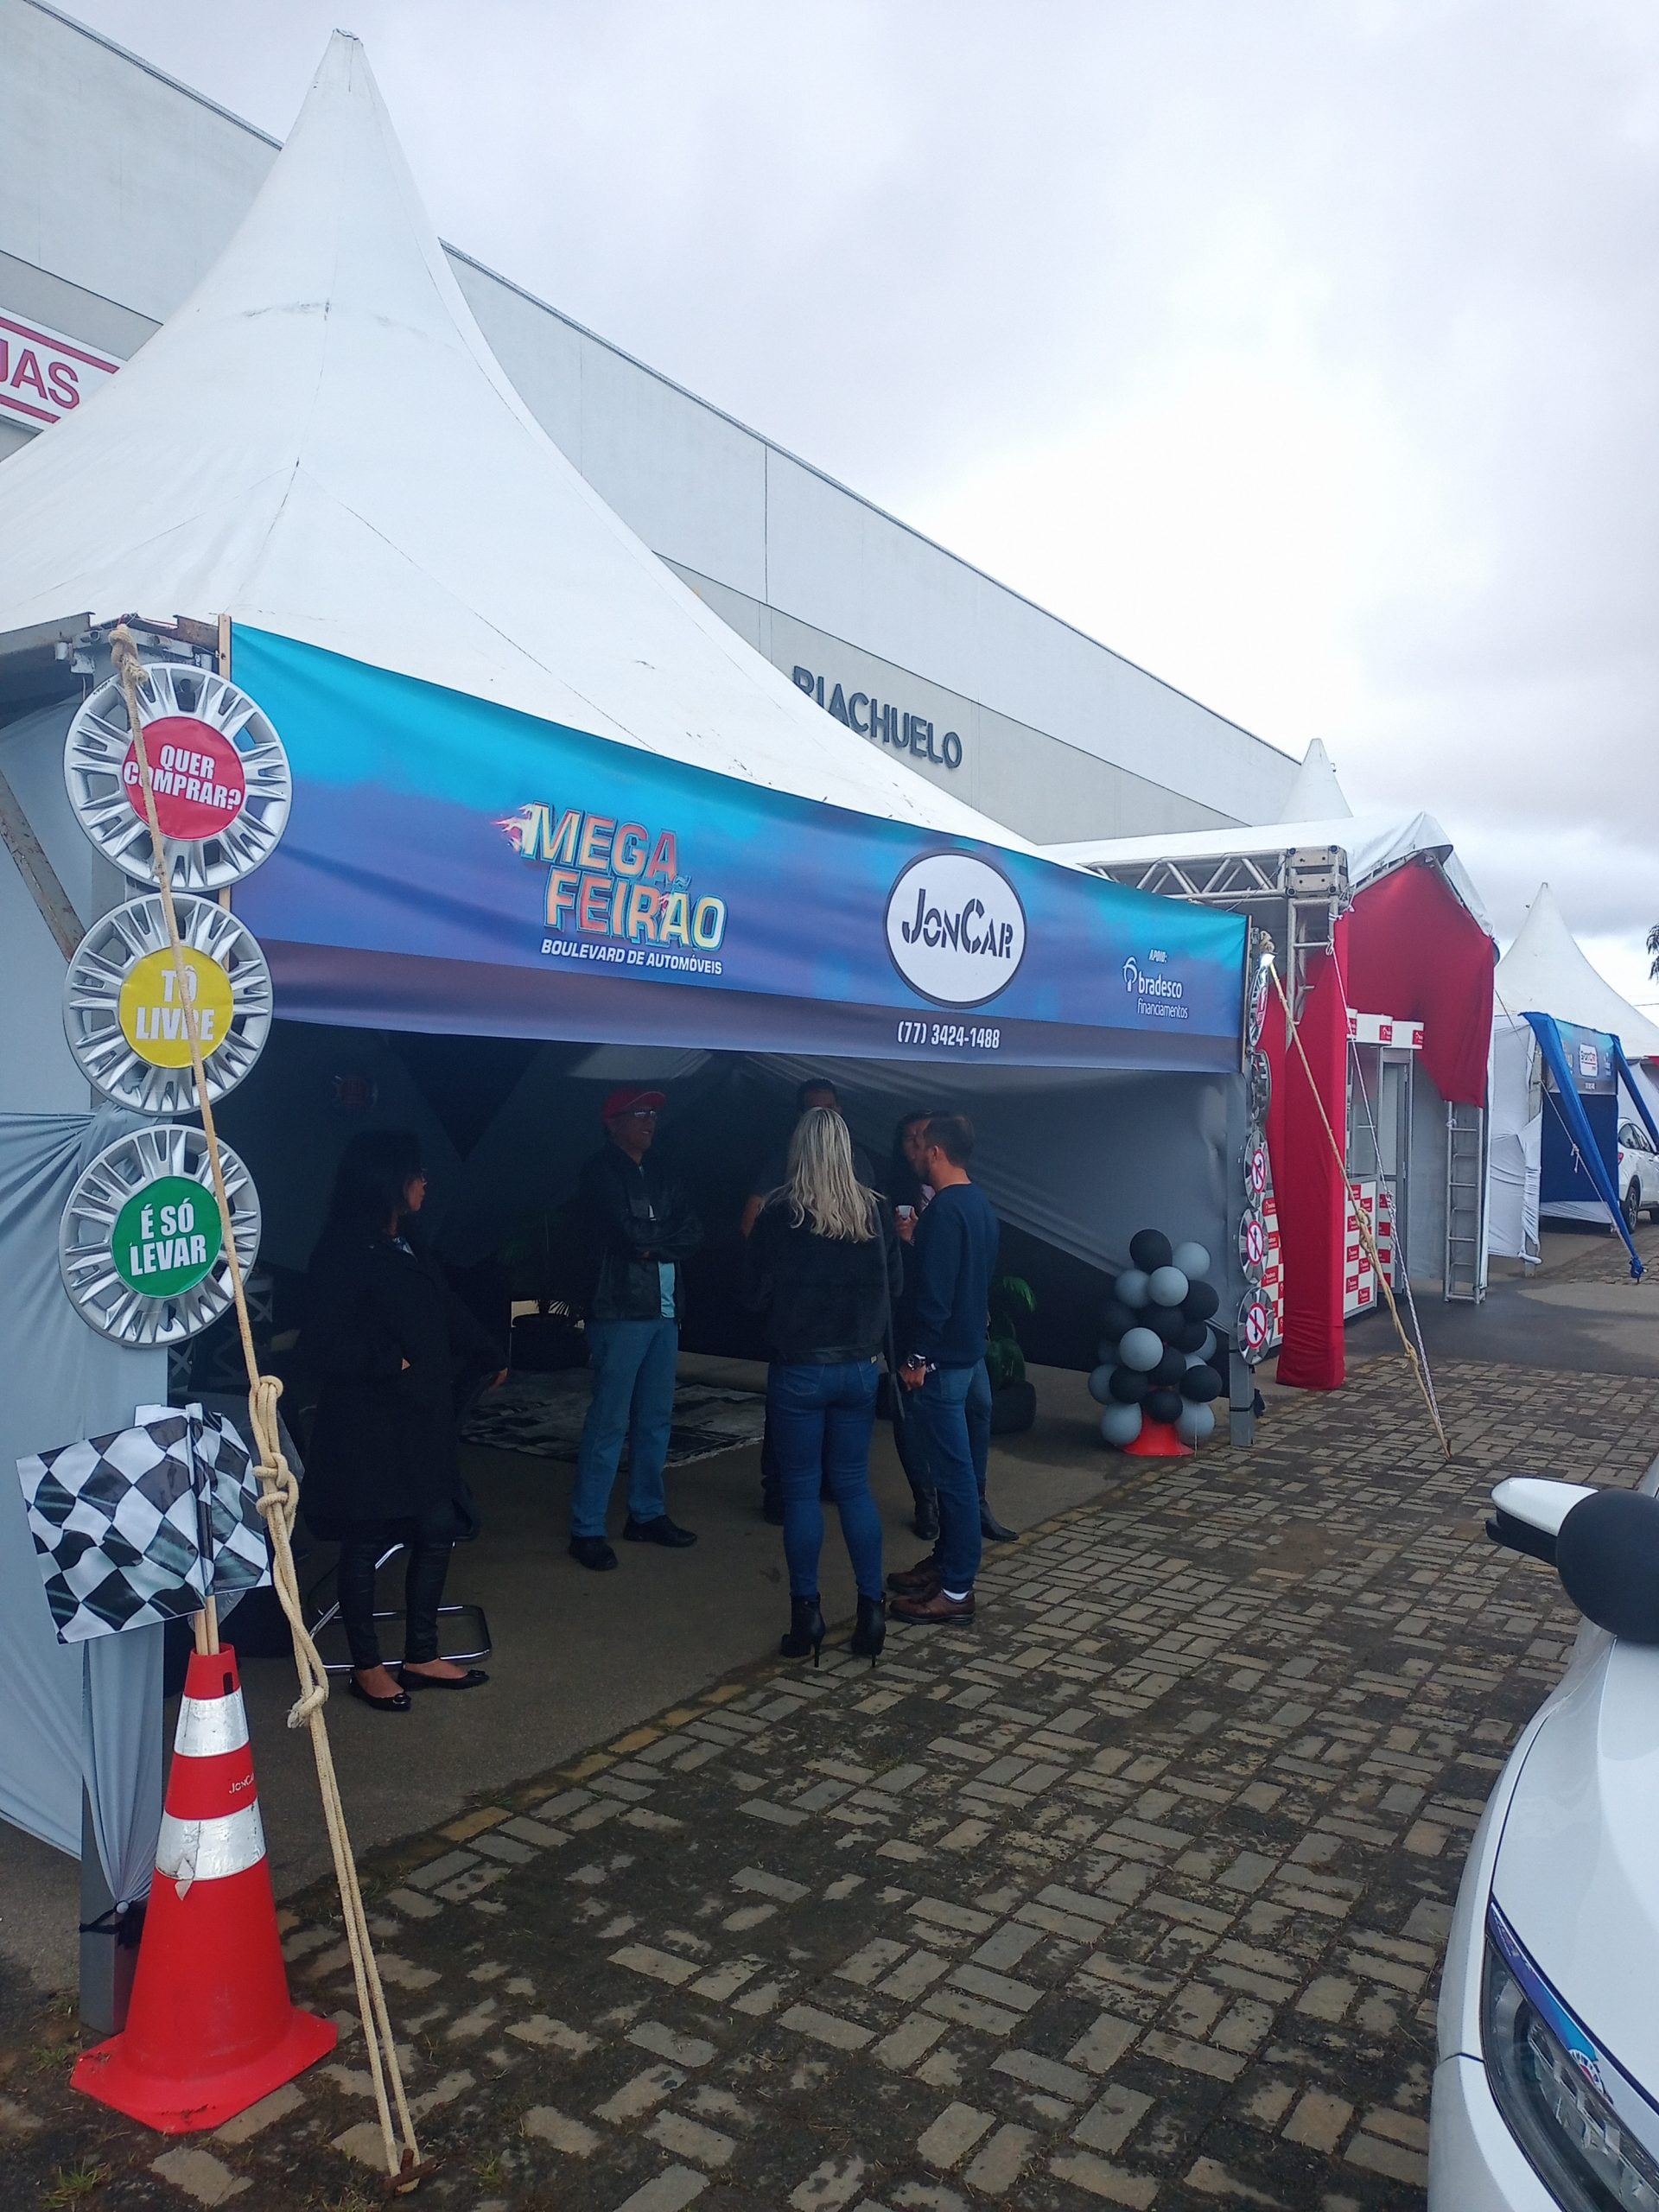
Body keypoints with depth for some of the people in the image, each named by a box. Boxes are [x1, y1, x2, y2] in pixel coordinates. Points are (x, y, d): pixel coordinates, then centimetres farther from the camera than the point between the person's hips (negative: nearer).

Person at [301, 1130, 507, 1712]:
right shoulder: (341, 1255, -16)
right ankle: (366, 1666, 23)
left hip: (422, 1420, 8)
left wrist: (489, 1358, 30)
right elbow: (325, 1349, -19)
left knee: (437, 1531, 10)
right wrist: (393, 1362, -17)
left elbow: (448, 1313, 22)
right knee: (365, 1543, 7)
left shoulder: (405, 1250, 9)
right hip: (365, 1426, -8)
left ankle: (422, 1656, 25)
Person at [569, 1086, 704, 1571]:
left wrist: (651, 1242, -9)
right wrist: (667, 1236, -1)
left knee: (656, 1419, 11)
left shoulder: (659, 1175, 17)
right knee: (610, 1421, -7)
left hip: (664, 1311, 7)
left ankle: (647, 1514, 23)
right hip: (620, 1310, -7)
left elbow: (693, 1233, 7)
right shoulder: (601, 1171, -4)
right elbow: (628, 1232, -17)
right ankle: (586, 1530, 0)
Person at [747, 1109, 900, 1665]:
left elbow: (758, 1294, -7)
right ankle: (871, 1611, 15)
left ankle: (806, 1615, 13)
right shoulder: (875, 1211, -3)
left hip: (799, 1370, -3)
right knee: (854, 1484, 14)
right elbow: (895, 1286, 5)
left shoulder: (779, 1214, -12)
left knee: (800, 1490, 7)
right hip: (859, 1368, 3)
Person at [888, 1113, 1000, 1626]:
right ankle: (945, 1560, 30)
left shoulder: (944, 1210, -19)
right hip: (966, 1348, 10)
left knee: (953, 1470, -5)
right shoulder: (979, 1204, 11)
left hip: (942, 1357, -10)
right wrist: (916, 1241, 17)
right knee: (952, 1464, 18)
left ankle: (956, 1590, 2)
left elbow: (934, 1293, -23)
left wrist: (917, 1358, -18)